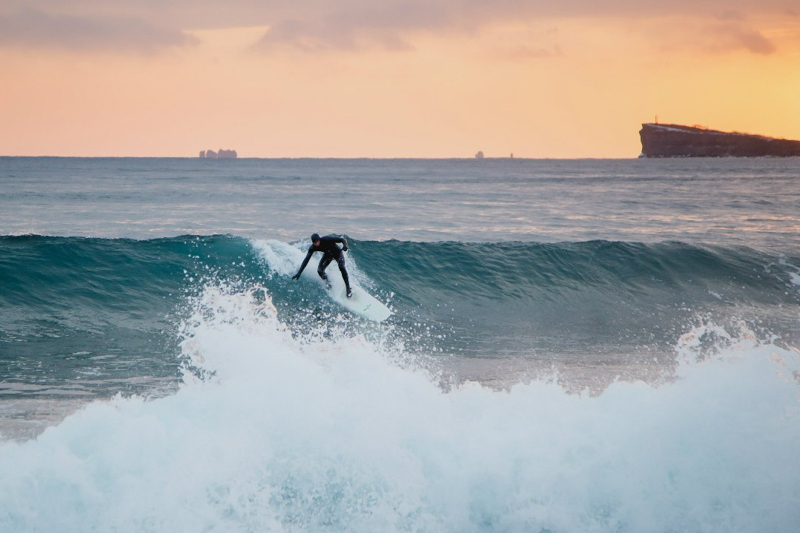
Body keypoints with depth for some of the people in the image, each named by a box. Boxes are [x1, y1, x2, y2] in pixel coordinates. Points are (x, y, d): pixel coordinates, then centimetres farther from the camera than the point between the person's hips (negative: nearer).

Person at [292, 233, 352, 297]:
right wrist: (299, 273, -31)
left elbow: (343, 240, -31)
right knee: (320, 270, -17)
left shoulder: (327, 239, -36)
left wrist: (345, 246, -55)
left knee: (341, 267, -27)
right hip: (328, 255, 4)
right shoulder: (312, 248, -26)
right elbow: (306, 260, -24)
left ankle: (348, 288, -18)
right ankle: (328, 282, 10)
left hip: (337, 252, -4)